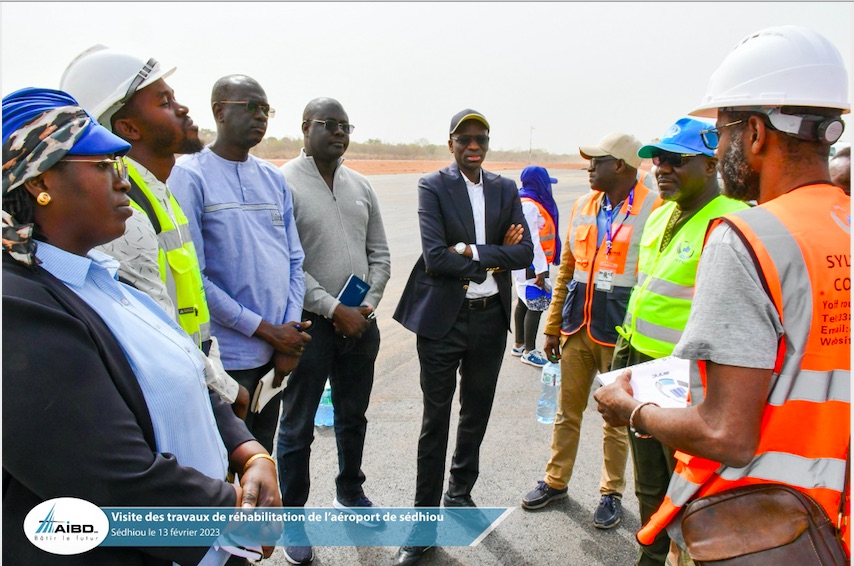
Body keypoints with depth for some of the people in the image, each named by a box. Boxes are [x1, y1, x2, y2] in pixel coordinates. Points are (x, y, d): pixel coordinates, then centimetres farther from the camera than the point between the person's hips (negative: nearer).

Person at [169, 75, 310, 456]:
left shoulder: (274, 178, 11)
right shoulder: (190, 175, -8)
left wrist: (290, 331, -1)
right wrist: (266, 330, -12)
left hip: (276, 352, 6)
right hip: (226, 356, -6)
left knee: (262, 459, 19)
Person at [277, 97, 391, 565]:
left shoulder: (360, 185, 9)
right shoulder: (283, 184, -10)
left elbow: (379, 253, 12)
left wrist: (370, 303, -2)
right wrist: (334, 309, -15)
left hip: (359, 321, 6)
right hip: (309, 324, -5)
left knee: (353, 416, 20)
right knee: (297, 427, 7)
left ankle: (350, 492, 41)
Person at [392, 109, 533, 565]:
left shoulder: (505, 190, 7)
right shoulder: (432, 187, -6)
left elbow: (525, 253, -4)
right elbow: (435, 258, -18)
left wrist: (471, 250, -15)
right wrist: (495, 258, -13)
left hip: (491, 318, 4)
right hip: (443, 320, -4)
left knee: (476, 414, 18)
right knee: (435, 420, 5)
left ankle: (460, 493, 40)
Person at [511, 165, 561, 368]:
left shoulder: (531, 204, 13)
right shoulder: (529, 206, -18)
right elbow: (531, 240, -22)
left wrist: (541, 267, 19)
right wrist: (540, 270, -22)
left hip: (528, 265, 11)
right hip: (531, 266, -11)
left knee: (524, 303, 17)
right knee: (535, 306, -5)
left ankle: (519, 344, 29)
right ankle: (529, 351, 4)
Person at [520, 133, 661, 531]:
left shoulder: (654, 209, -9)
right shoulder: (583, 206, 8)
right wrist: (553, 326, 11)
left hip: (621, 332, -5)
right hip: (577, 326, 5)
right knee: (567, 411, 15)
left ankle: (611, 493, 29)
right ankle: (556, 481, 33)